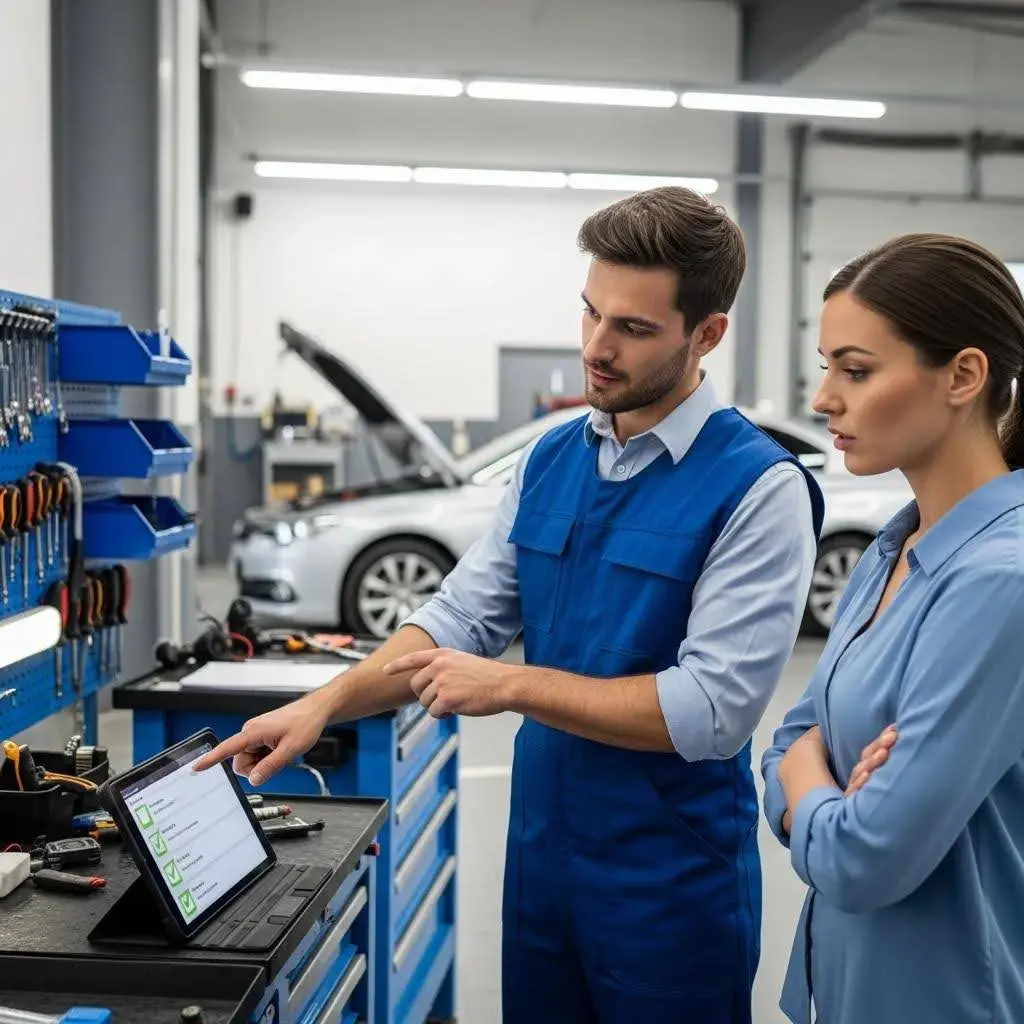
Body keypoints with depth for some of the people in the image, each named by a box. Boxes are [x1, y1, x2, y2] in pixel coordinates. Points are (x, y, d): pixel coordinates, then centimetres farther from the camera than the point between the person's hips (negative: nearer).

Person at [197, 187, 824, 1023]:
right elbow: (461, 617, 5)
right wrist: (322, 706, -7)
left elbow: (712, 708, -22)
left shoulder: (759, 488, -17)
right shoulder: (550, 460, 4)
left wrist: (512, 685, -20)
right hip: (541, 853, 6)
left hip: (670, 879, -5)